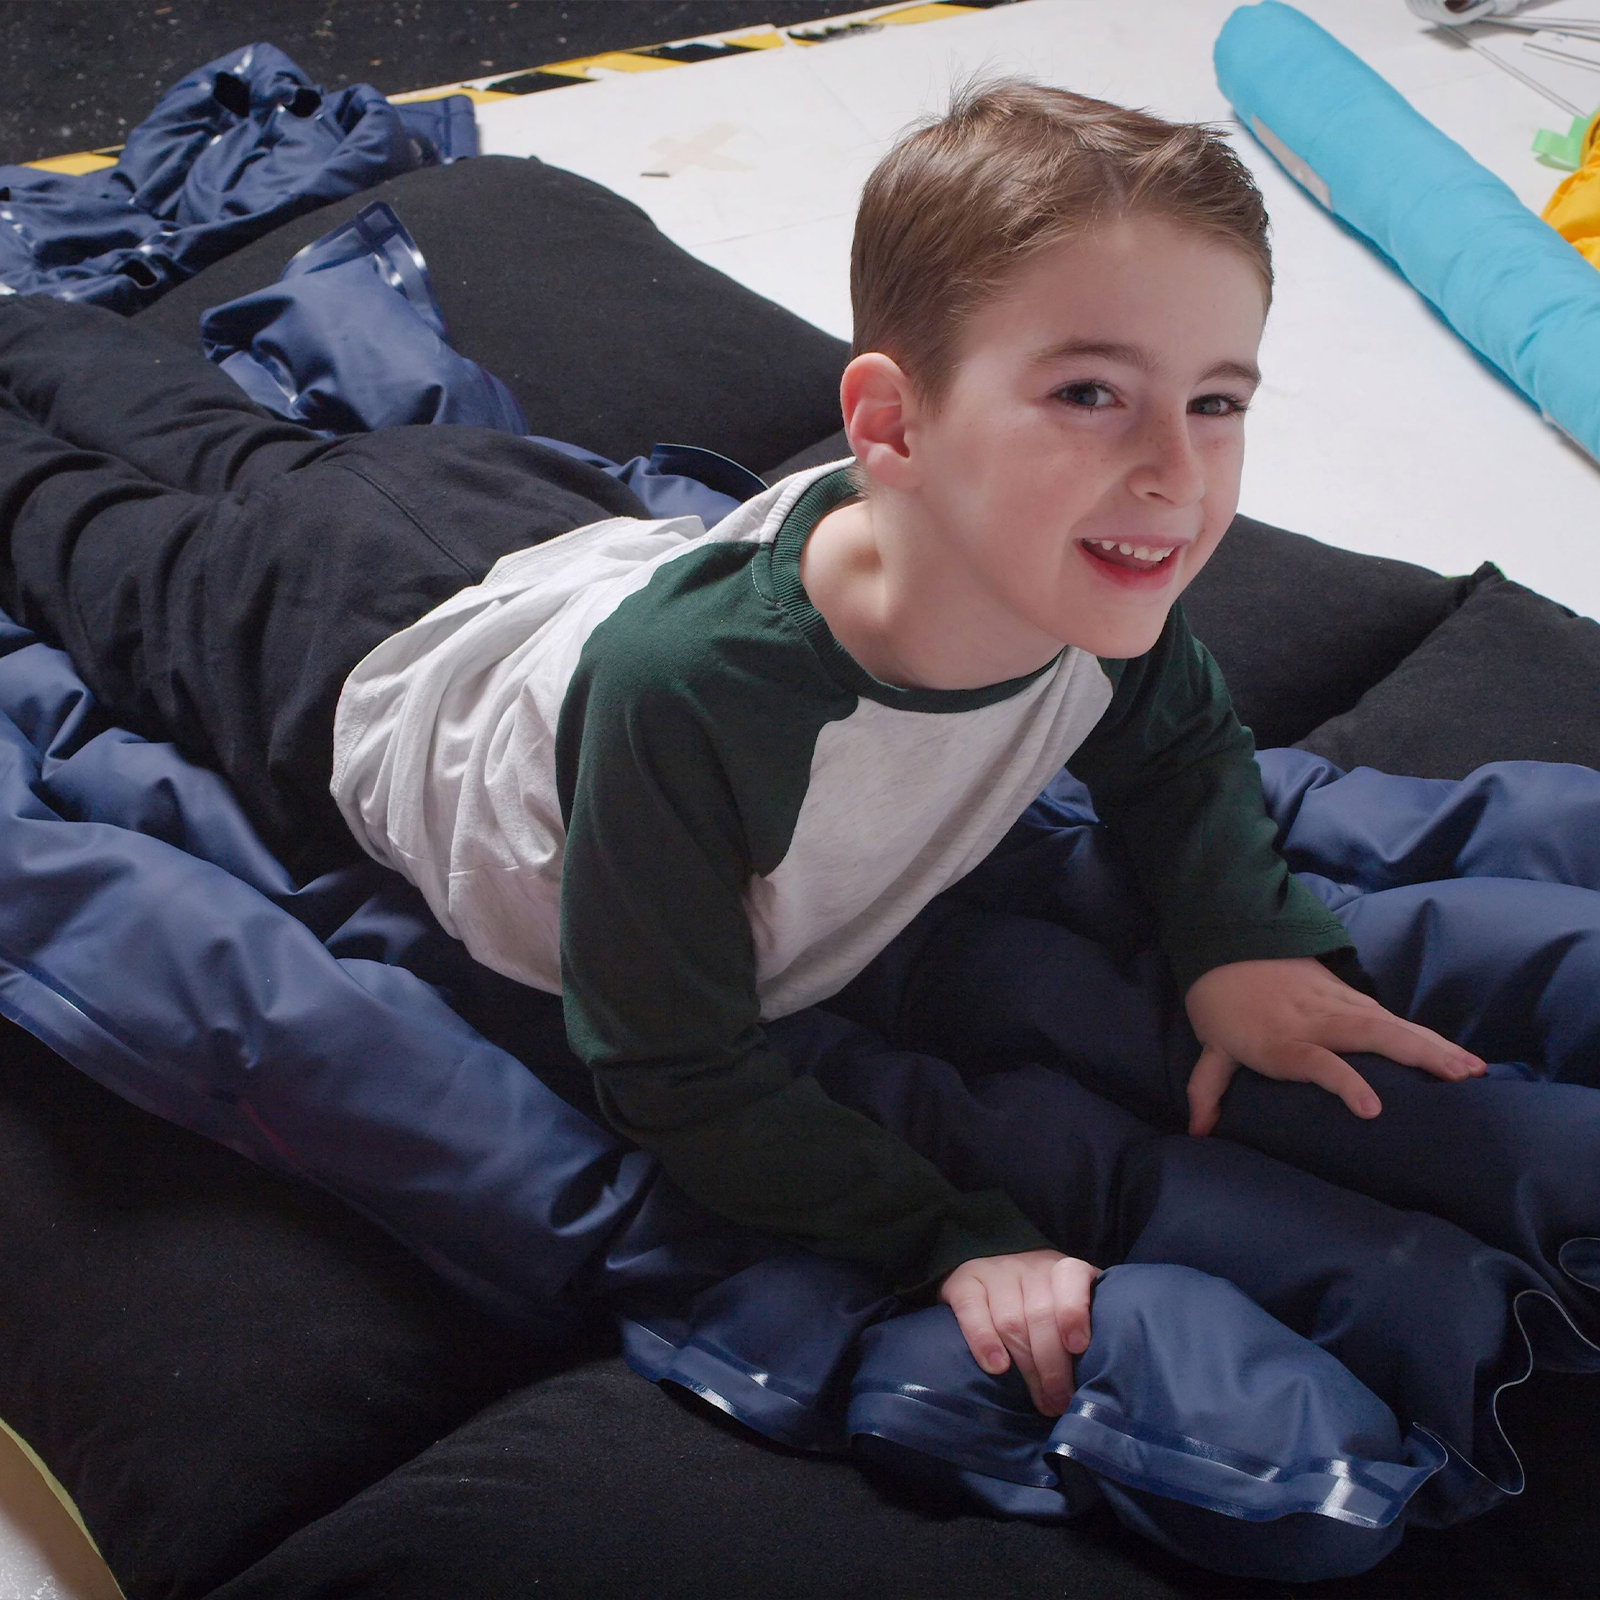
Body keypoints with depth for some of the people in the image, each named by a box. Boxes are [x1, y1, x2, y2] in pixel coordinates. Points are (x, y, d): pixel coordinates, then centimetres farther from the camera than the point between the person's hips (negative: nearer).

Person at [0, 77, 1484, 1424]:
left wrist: (1245, 936, -26)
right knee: (128, 552, 27)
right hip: (376, 656, -5)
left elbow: (1179, 743, -9)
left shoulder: (1088, 582, -33)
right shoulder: (683, 695, -52)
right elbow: (669, 1074, -39)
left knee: (248, 459, 33)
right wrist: (950, 1238, -46)